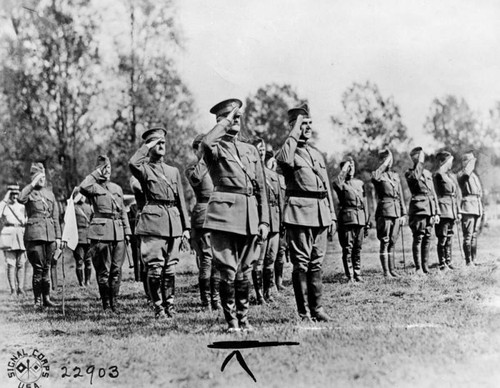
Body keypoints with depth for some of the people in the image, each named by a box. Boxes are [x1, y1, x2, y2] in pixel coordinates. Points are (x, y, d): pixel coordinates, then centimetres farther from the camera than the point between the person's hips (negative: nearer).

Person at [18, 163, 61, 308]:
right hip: (34, 234, -4)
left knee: (47, 268, 8)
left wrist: (58, 236, 11)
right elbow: (20, 199, -26)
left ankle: (46, 298, 15)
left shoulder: (50, 194, 15)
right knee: (38, 268, -5)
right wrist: (33, 184, -19)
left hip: (50, 235, 5)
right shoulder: (29, 192, 1)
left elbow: (55, 217, 16)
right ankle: (37, 300, 2)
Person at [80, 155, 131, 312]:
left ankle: (114, 302, 13)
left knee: (117, 270, 4)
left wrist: (127, 231, 14)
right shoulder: (93, 187, 2)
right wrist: (96, 174, -11)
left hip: (118, 233, 5)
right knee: (103, 271, -2)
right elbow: (83, 187, -23)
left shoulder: (117, 188, 18)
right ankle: (106, 304, 6)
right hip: (101, 232, -5)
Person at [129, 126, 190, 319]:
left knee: (170, 268, 7)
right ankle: (159, 308, 2)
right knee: (154, 268, -6)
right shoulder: (144, 169, 5)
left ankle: (169, 306, 13)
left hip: (173, 224, 5)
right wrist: (147, 146, -8)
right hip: (153, 222, -4)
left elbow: (181, 200, 18)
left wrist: (186, 227, 13)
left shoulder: (173, 171, 19)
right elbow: (132, 163, -21)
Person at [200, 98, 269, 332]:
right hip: (224, 214, -4)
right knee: (228, 271, -6)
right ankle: (231, 321, 3)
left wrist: (264, 221, 10)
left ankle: (243, 318, 17)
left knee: (244, 271, 8)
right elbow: (206, 143, -23)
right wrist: (225, 121, -8)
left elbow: (261, 188, 18)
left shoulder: (251, 151, 20)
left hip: (249, 217, 5)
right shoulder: (215, 148, 5)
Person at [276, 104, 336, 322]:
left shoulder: (317, 154, 20)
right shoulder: (289, 152, -1)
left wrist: (332, 216, 18)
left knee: (316, 262, 10)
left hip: (321, 214, 7)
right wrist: (295, 133, -18)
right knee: (301, 263, -4)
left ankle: (316, 308, 16)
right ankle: (304, 312, 1)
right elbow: (283, 159, -29)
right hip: (299, 212, -7)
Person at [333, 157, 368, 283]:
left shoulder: (360, 183, 18)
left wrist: (366, 220, 16)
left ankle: (357, 274, 13)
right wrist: (345, 165, -14)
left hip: (360, 219, 5)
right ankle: (349, 276, -2)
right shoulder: (341, 183, 3)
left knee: (358, 248, 7)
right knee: (347, 248, -5)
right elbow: (337, 184, -24)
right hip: (347, 218, -4)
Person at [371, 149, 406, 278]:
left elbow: (400, 196, 20)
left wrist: (403, 214, 14)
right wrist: (384, 164, -18)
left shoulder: (395, 176, 18)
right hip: (384, 212, -6)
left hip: (396, 213, 6)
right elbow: (374, 177, -29)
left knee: (392, 243, 9)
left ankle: (392, 269, 14)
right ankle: (386, 271, -2)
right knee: (385, 243, -4)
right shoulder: (378, 175, -1)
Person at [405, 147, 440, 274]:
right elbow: (415, 177, -27)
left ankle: (425, 266, 13)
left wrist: (437, 212, 14)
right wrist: (420, 163, -19)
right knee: (418, 238, -7)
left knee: (427, 239, 7)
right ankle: (418, 267, -3)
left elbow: (433, 193, 19)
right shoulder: (410, 173, 0)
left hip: (430, 210, 6)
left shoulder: (428, 173, 19)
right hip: (418, 209, -6)